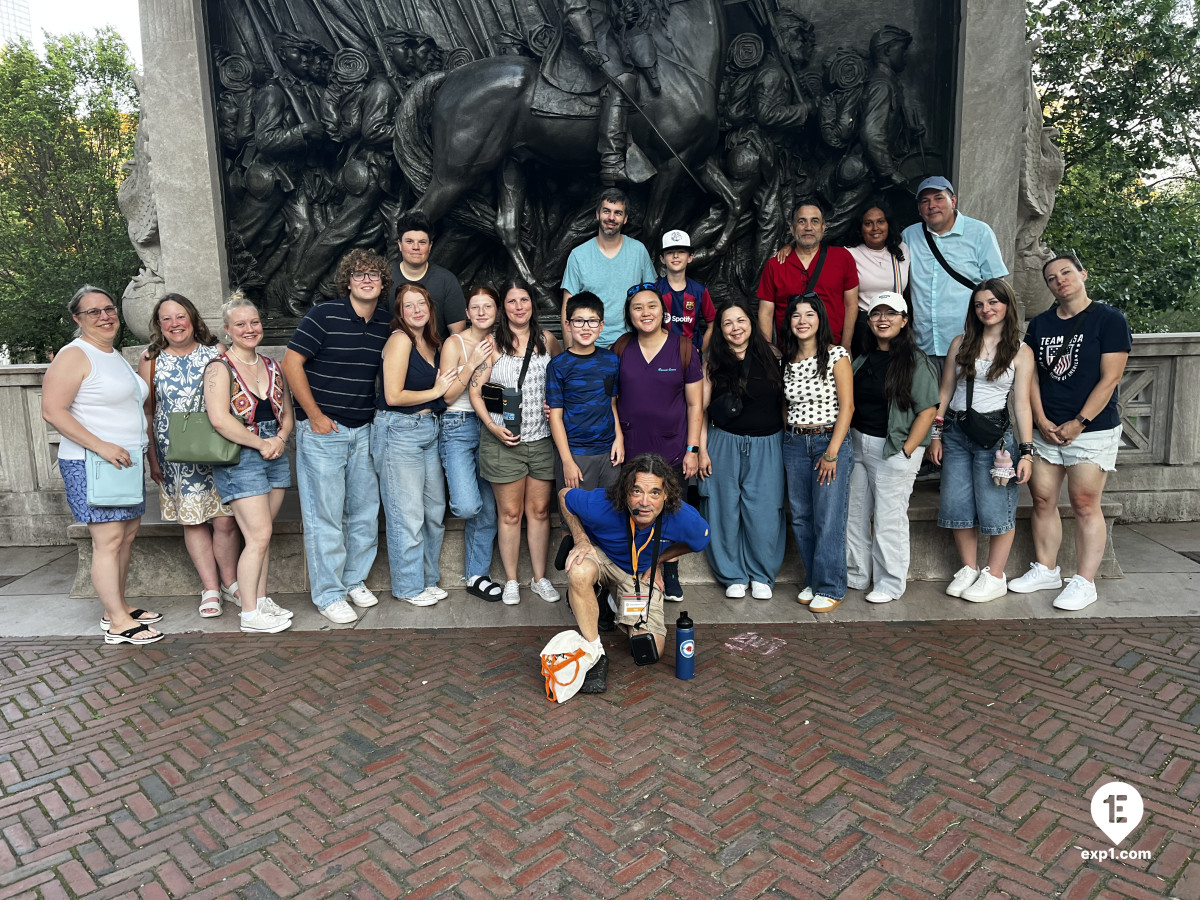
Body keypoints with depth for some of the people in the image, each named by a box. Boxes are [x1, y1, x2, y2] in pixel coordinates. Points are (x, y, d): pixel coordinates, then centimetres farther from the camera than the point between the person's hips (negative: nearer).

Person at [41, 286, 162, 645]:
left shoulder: (116, 356, 16)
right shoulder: (74, 356, -11)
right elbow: (52, 411, -18)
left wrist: (140, 453, 18)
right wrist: (102, 447, -24)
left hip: (126, 462, 9)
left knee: (128, 535, 12)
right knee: (108, 540, -8)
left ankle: (118, 607, 24)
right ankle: (118, 624, -2)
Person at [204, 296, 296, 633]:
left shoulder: (272, 366, 13)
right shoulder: (220, 368, -7)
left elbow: (287, 413, 17)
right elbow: (219, 419, -19)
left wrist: (280, 438, -3)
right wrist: (261, 443, -16)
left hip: (275, 455, 6)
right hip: (240, 459, -6)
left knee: (262, 534, 11)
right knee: (259, 536, -8)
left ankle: (260, 599, 23)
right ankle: (250, 615, 1)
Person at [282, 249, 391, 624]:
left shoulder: (385, 323, 8)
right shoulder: (324, 315, -9)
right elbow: (291, 363, -10)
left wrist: (380, 414, 10)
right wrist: (315, 416, -11)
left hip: (364, 430, 6)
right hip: (322, 429, -6)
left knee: (365, 510, 11)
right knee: (325, 514, 0)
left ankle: (355, 580, 29)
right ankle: (329, 595, 11)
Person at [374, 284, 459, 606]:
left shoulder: (432, 343, 13)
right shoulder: (400, 340, -11)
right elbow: (393, 396, -17)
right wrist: (435, 392, -8)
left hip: (428, 429, 8)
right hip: (398, 431, -8)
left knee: (435, 510, 13)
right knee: (408, 515, -1)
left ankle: (428, 579, 27)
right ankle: (409, 586, 14)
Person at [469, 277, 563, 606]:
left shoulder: (547, 340, 6)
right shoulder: (491, 344, -2)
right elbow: (475, 392, -3)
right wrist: (492, 426, -15)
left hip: (542, 439, 2)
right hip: (503, 441, -2)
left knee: (539, 510, 9)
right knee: (510, 513, 5)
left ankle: (540, 578, 22)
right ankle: (511, 581, 19)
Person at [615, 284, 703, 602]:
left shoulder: (683, 349, -3)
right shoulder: (620, 349, 1)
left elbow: (695, 404, 0)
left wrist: (692, 449, -3)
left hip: (672, 451, -1)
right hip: (630, 451, 1)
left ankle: (671, 577, 29)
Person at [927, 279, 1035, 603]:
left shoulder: (1020, 352, 2)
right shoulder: (961, 343, 9)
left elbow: (1022, 405, -2)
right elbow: (945, 392, 11)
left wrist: (1027, 452, -7)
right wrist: (936, 434, 6)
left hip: (994, 433, -3)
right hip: (955, 431, 3)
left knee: (995, 508, -2)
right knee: (957, 505, 4)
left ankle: (995, 576, 13)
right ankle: (968, 569, 20)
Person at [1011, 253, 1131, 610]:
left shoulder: (1109, 320, -3)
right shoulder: (1039, 324, 11)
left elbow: (1109, 379, -9)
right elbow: (1031, 376, 8)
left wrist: (1076, 424, -13)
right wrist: (1042, 421, -4)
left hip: (1093, 429, -5)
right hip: (1046, 430, 5)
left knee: (1085, 504, -3)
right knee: (1043, 500, 7)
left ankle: (1084, 582, 3)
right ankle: (1046, 569, 21)